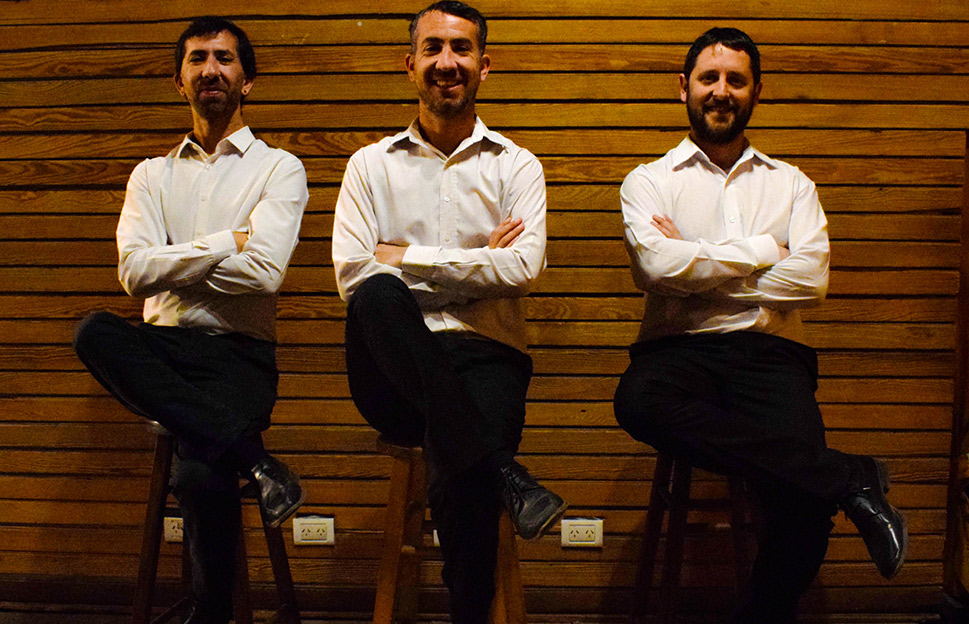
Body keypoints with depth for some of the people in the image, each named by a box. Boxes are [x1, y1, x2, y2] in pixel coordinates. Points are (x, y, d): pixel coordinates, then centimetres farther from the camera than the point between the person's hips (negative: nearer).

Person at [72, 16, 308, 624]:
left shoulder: (279, 169, 8)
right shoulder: (152, 174, 18)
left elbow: (264, 273, -9)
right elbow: (134, 271, 1)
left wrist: (172, 262, 0)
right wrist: (227, 244, -4)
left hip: (239, 354, -3)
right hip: (163, 348, 4)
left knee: (201, 475, -30)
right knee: (95, 332, -31)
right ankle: (250, 457, -27)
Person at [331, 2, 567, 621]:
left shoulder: (516, 167, 14)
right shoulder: (371, 165, 16)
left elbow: (523, 268, -3)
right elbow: (352, 275, 2)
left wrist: (406, 257, -3)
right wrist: (474, 265, -1)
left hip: (484, 354, -1)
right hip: (393, 369, 1)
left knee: (457, 480, -31)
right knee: (378, 295, -34)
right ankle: (500, 471, -34)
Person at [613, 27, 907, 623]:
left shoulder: (792, 184, 19)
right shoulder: (649, 181, 14)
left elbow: (810, 280, 1)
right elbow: (657, 267, -7)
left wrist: (699, 270, -1)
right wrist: (761, 251, 0)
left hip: (770, 350, 1)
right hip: (679, 349, 0)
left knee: (803, 496, -27)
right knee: (639, 399, -38)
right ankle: (851, 478, -30)